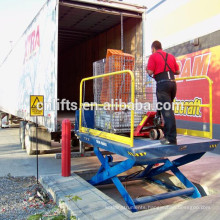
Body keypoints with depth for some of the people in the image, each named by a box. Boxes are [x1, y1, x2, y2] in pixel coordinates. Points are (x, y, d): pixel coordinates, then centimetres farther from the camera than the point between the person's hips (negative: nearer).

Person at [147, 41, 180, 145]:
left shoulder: (153, 56, 1)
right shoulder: (171, 56, 19)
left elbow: (150, 72, -8)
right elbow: (178, 71, 16)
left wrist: (147, 69, 13)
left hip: (162, 84, -6)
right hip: (172, 83, 7)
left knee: (166, 111, -9)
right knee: (168, 110, 16)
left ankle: (171, 138, -10)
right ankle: (167, 134, 25)